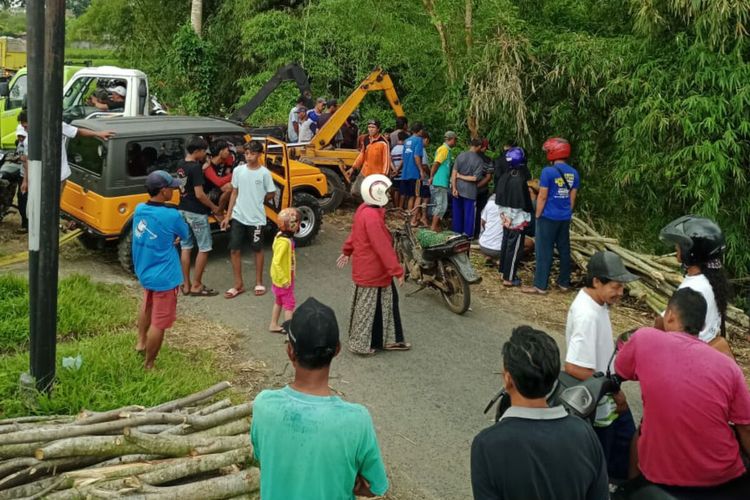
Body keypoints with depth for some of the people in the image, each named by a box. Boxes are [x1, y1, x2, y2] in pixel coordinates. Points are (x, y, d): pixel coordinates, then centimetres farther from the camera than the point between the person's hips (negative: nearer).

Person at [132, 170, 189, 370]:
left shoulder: (139, 209, -4)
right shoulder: (172, 216, -23)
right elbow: (184, 235, -4)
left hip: (144, 272, 8)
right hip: (164, 278, -8)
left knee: (147, 306, 34)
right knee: (159, 323, 5)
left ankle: (141, 342, 48)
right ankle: (147, 366, 15)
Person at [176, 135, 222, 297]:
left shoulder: (181, 165, 5)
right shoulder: (196, 168, -20)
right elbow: (199, 194, -23)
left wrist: (203, 166, 13)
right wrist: (214, 207, -9)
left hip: (183, 210, 9)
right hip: (197, 213, -8)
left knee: (186, 247, 12)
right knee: (204, 248, 2)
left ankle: (186, 284, 17)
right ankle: (196, 286, 5)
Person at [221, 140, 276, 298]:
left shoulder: (264, 173, -10)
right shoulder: (238, 170, -1)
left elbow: (271, 194, 2)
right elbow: (234, 193, 6)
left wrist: (257, 201, 8)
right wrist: (228, 216, 4)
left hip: (256, 218, -3)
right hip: (238, 217, 3)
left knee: (257, 250, 11)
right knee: (234, 250, 3)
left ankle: (259, 282, 25)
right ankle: (238, 284, 15)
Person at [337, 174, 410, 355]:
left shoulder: (365, 209, 3)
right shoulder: (372, 216, -28)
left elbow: (355, 232, 18)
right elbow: (383, 247, -28)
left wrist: (347, 251, 31)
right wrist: (397, 270, -24)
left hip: (374, 268, 10)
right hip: (371, 270, -10)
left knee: (387, 300, 18)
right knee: (368, 306, 5)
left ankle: (388, 340, 28)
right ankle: (361, 344, 21)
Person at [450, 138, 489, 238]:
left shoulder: (460, 156, -4)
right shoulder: (479, 160, -10)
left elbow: (454, 173, -7)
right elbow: (475, 178, -15)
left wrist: (454, 188, -5)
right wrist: (462, 177, -4)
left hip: (458, 189, 3)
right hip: (470, 191, -3)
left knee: (457, 211, 15)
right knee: (469, 212, 9)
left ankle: (457, 231, 26)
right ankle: (468, 233, 16)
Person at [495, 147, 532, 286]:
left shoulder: (504, 177, 4)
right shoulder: (520, 179, -21)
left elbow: (498, 198, 10)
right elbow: (524, 203, -19)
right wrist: (528, 216, -7)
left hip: (507, 218, 8)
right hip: (518, 220, -8)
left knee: (505, 244, 18)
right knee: (514, 248, -1)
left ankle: (504, 272, 28)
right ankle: (509, 278, 4)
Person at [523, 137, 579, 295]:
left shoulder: (548, 171, -16)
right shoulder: (574, 173, 4)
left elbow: (542, 197, -13)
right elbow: (572, 198, 9)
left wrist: (537, 216, -4)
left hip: (548, 217, -6)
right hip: (565, 218, 6)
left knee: (544, 251, -1)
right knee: (564, 250, 14)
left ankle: (540, 286, 2)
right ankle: (564, 283, 22)